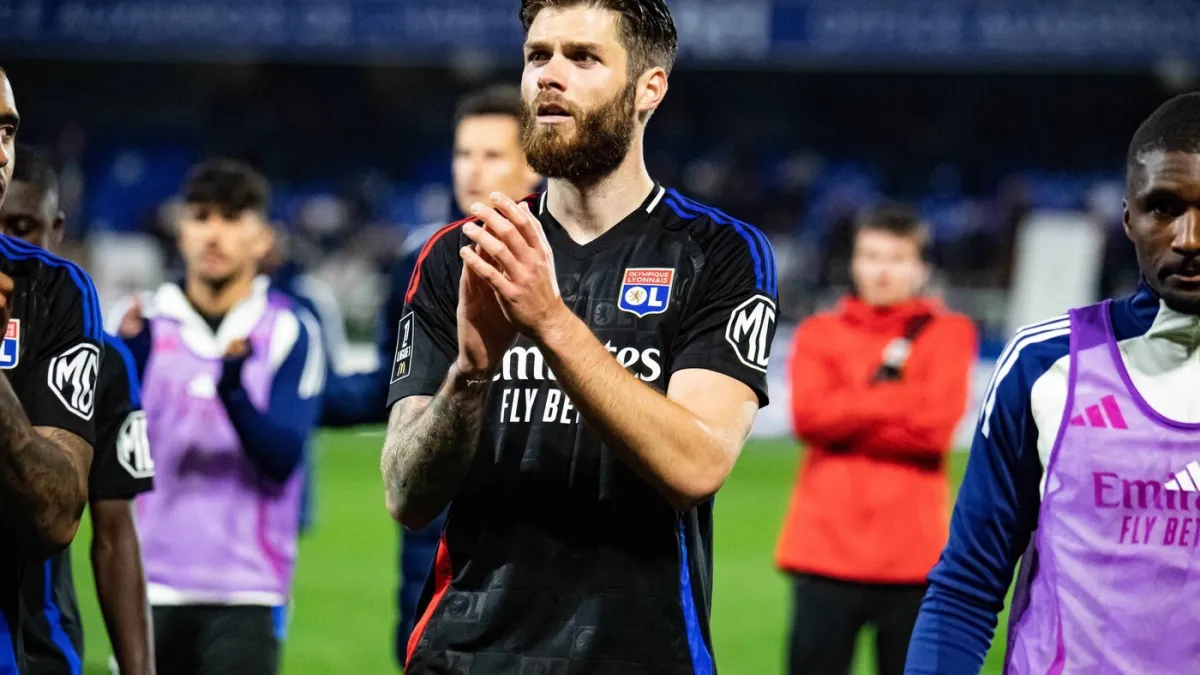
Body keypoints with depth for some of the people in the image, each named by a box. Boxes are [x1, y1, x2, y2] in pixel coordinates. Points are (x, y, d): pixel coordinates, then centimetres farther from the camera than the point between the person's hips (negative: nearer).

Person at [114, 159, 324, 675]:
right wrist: (127, 360, -24)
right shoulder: (143, 325, 5)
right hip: (150, 588, 2)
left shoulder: (290, 332, -1)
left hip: (245, 594, -2)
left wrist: (233, 389, -29)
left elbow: (283, 459, -11)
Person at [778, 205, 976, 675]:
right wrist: (895, 394, -8)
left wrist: (847, 419, -7)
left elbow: (935, 423, -10)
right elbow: (809, 414, -8)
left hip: (913, 555, -1)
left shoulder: (947, 334, 6)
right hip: (826, 550, 1)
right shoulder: (819, 334, 10)